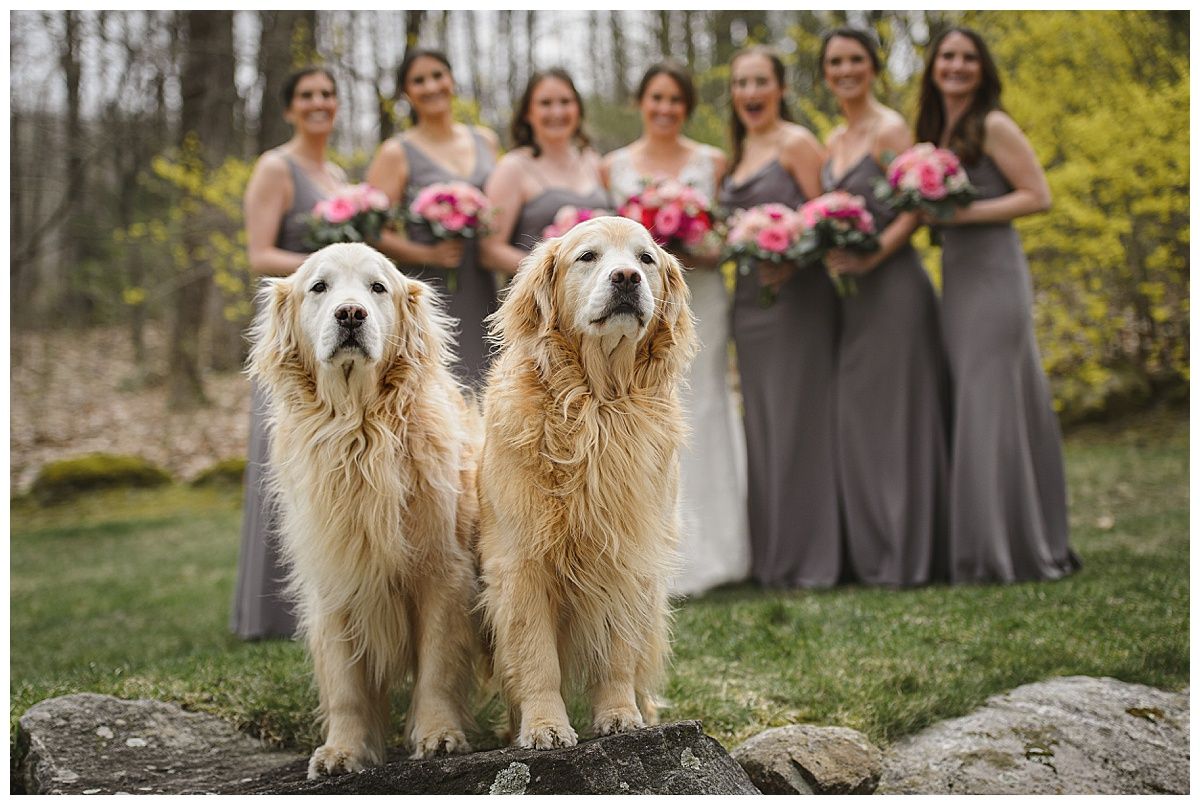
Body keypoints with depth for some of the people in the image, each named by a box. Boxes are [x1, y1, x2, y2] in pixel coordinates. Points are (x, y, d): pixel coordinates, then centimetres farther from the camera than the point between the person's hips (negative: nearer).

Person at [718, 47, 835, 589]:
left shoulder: (797, 143, -5)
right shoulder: (738, 152, 16)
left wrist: (792, 261, -24)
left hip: (796, 294, -7)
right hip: (749, 296, 8)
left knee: (798, 419, -4)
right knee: (760, 422, 10)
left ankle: (808, 556, 3)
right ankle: (770, 553, 17)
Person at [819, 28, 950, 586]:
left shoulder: (890, 130, -7)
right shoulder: (834, 140, 16)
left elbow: (915, 209, -14)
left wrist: (871, 257, -23)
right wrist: (828, 254, 1)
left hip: (892, 284, -8)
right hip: (850, 293, 8)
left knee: (897, 415, -4)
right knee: (855, 419, 9)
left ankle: (906, 555, 4)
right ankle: (868, 552, 17)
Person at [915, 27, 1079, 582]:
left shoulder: (993, 127, -6)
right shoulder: (933, 131, 16)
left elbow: (1038, 197, -11)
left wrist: (963, 213, -16)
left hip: (994, 271, -8)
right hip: (955, 275, 8)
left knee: (993, 404, -7)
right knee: (969, 405, 7)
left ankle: (1012, 551, 0)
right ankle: (979, 550, 13)